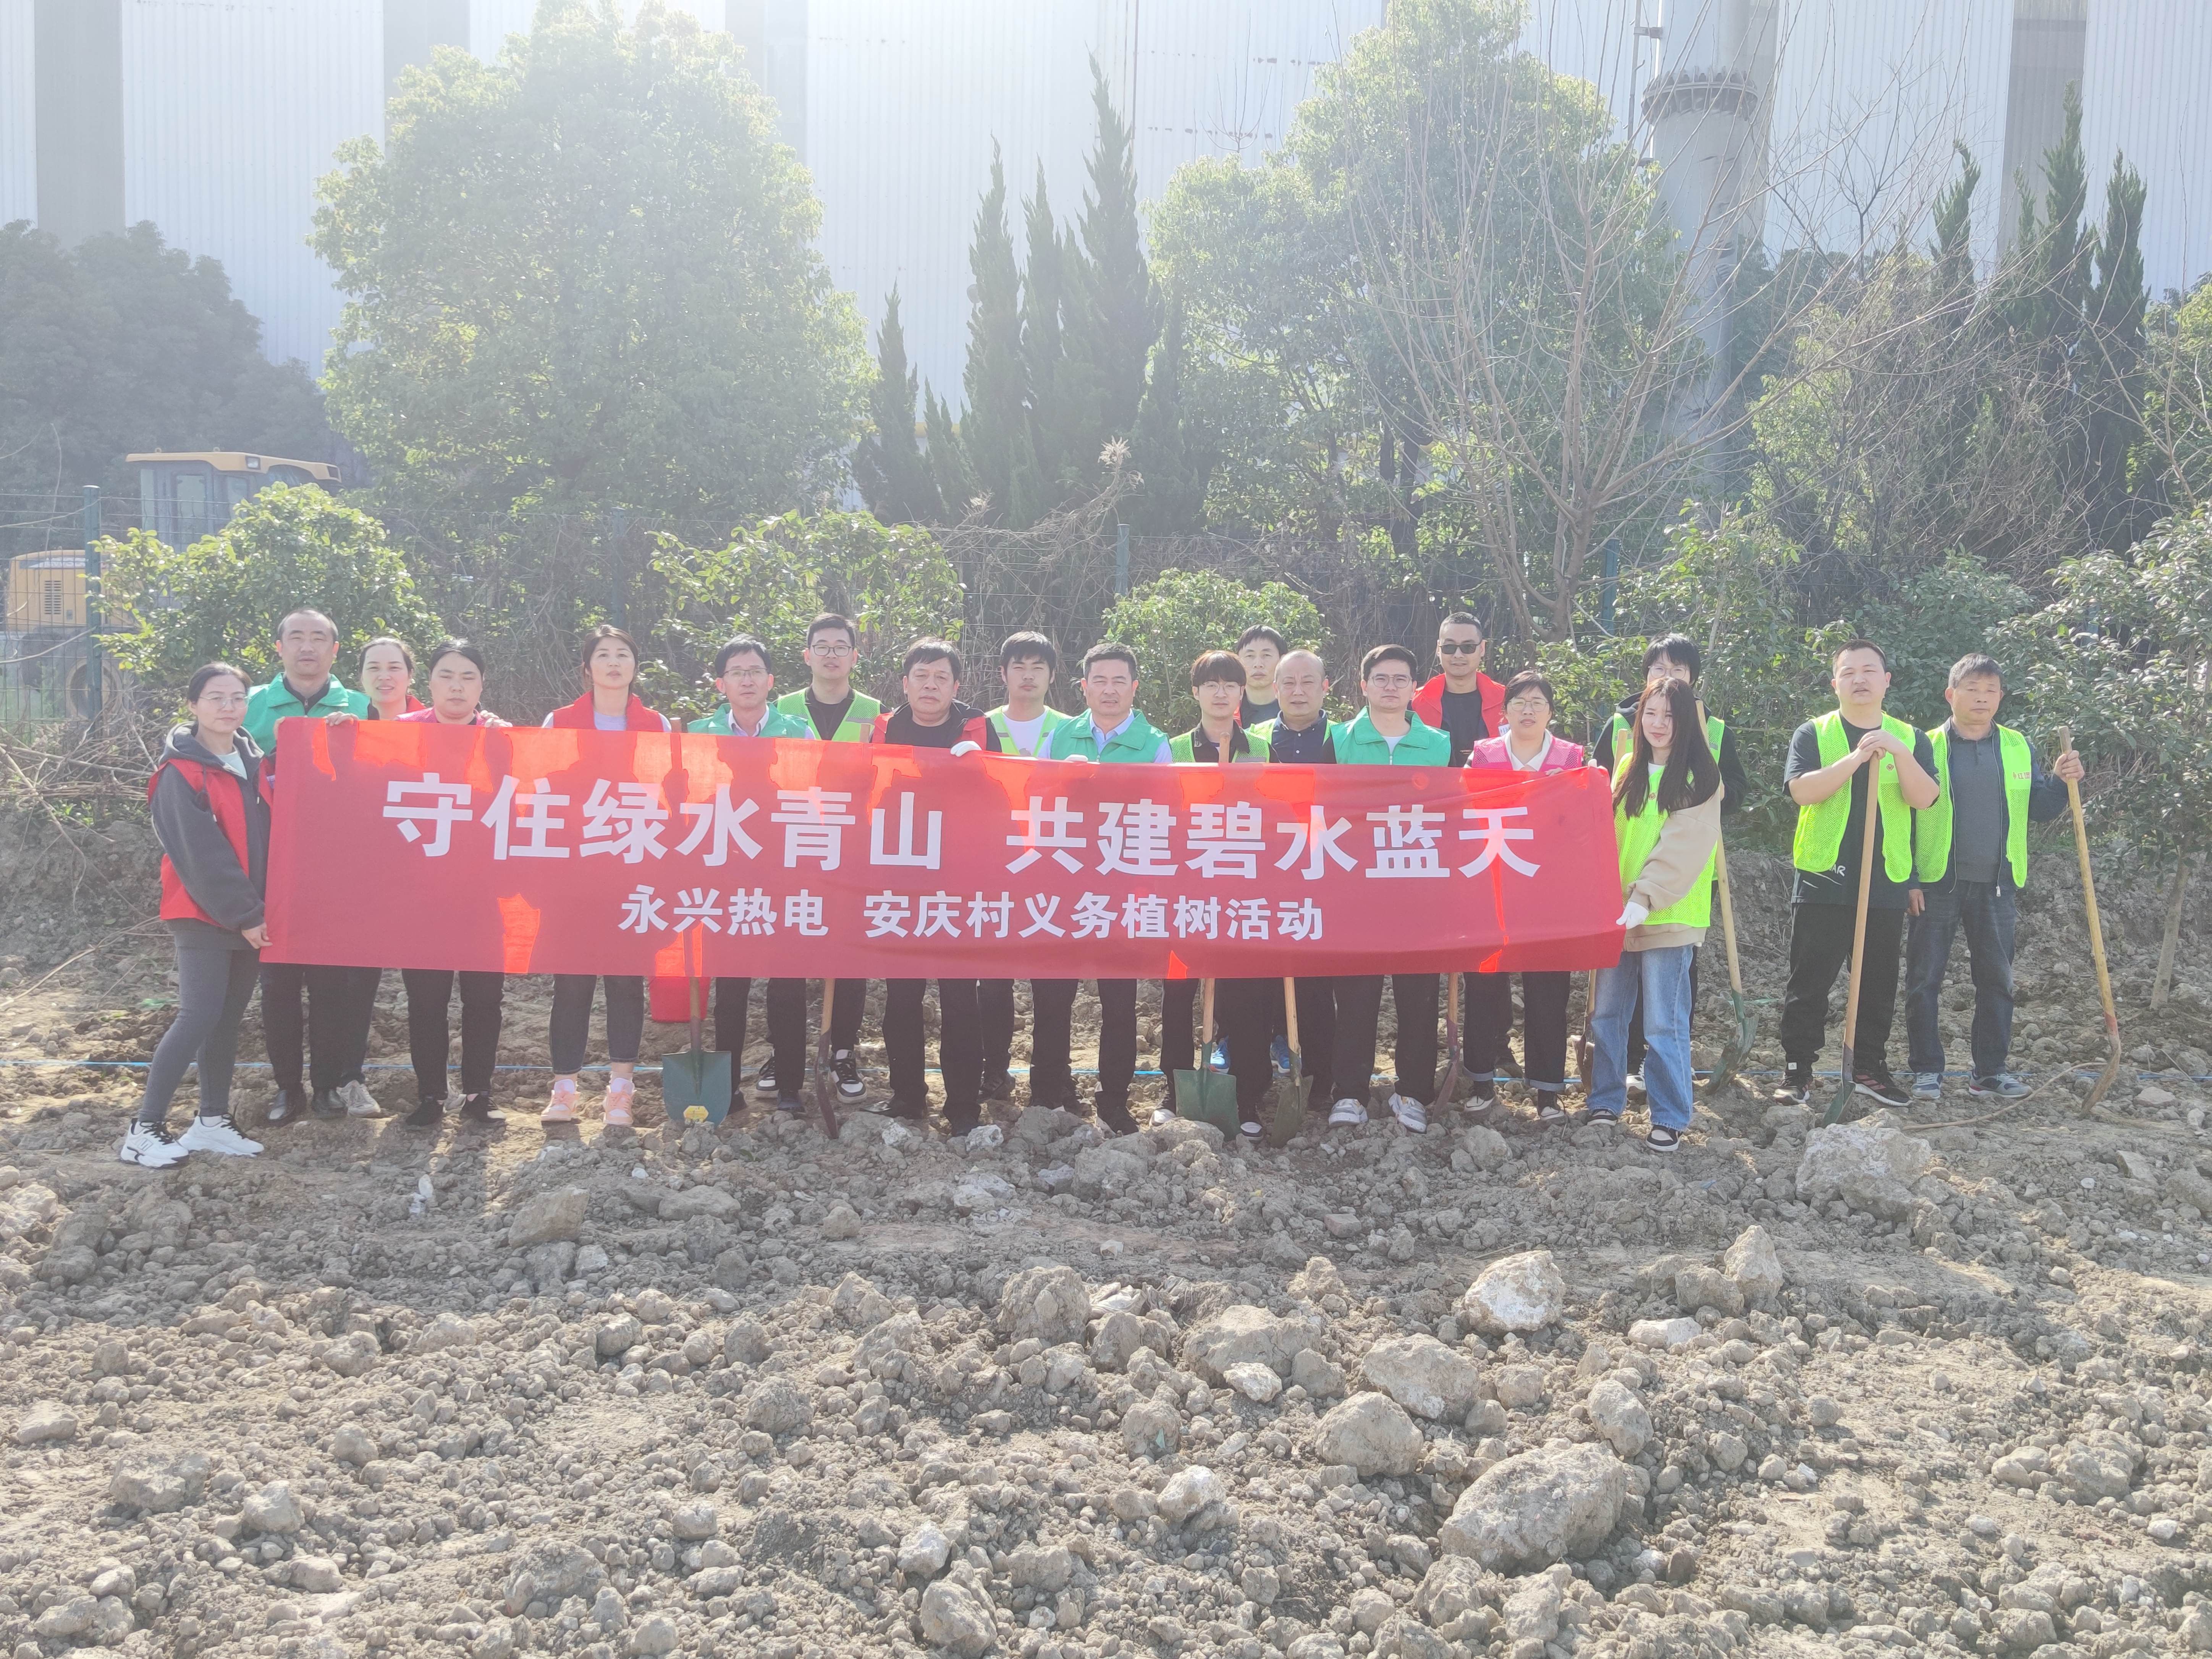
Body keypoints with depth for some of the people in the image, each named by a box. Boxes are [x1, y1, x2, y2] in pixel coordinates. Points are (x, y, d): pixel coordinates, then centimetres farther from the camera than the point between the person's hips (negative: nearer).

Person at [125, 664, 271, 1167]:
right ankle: (145, 1129, -6)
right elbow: (201, 853, -14)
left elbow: (265, 838, 13)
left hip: (250, 915, 6)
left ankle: (212, 1121, 16)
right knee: (199, 1016, -11)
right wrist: (243, 914, -14)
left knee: (228, 1018, 9)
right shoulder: (181, 773, -9)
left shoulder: (253, 764, 12)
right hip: (202, 915, -6)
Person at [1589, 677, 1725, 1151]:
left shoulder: (1699, 778, -5)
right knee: (1606, 1014, 10)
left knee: (1664, 1023, -2)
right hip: (1616, 912, 5)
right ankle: (1605, 1102, 23)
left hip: (1668, 916, -5)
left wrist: (1644, 897, -23)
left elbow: (1684, 846, -14)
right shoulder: (1628, 768, 12)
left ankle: (1670, 1118, 9)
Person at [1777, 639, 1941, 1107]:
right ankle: (1797, 1072, 6)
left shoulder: (1911, 739, 9)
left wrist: (1899, 752, -21)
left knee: (1878, 983, 10)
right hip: (1824, 880, -2)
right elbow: (1802, 790, -14)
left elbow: (1925, 797, -6)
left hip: (1887, 881, 3)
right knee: (1809, 983, 0)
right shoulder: (1814, 734, 2)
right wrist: (1857, 758, -23)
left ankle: (1870, 1068, 21)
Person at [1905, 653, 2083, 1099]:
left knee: (1996, 979, 9)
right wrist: (1909, 880, -9)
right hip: (1937, 884, -3)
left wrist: (2060, 782, -10)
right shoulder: (1928, 748, -3)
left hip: (1995, 886, 3)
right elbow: (1905, 818, -3)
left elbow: (2039, 810, 11)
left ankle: (1991, 1070, 19)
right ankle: (1926, 1070, 8)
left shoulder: (2020, 748, 7)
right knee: (1925, 980, -1)